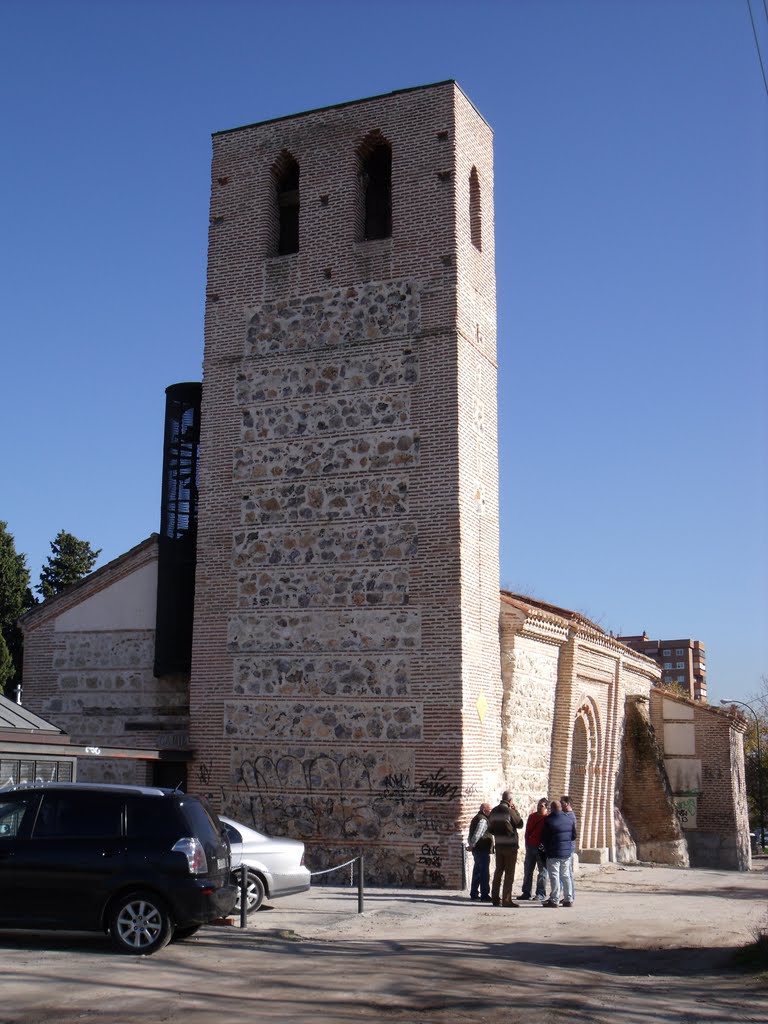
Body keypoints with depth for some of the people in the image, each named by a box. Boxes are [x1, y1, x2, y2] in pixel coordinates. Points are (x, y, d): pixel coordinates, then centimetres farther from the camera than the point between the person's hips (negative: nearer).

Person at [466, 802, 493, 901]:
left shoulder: (476, 818, 18)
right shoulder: (483, 820, -16)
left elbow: (471, 834, 19)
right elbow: (477, 834, -24)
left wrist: (470, 844, 13)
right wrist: (472, 845, -17)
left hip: (477, 850, 10)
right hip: (483, 850, -10)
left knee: (477, 872, 16)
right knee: (484, 873, -8)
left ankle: (474, 894, 22)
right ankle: (485, 895, -9)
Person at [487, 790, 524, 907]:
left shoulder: (494, 811, 5)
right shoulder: (510, 811, -16)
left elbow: (490, 829, 11)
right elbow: (520, 824, -5)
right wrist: (516, 811, 4)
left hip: (498, 845, 6)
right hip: (510, 845, -6)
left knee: (498, 871, 15)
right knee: (509, 873, -1)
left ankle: (495, 898, 19)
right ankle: (506, 900, -2)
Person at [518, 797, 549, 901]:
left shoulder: (547, 819, -5)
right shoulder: (532, 817, 10)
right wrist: (527, 844, 8)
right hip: (531, 847, 5)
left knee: (542, 871, 1)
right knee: (527, 870, 8)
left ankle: (540, 894, 6)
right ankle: (526, 893, 15)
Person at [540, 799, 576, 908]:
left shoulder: (548, 820, -13)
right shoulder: (569, 819, 2)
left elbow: (544, 838, -7)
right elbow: (574, 835, 10)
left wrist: (546, 847, 13)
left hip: (553, 853, -5)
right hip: (567, 852, 5)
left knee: (554, 876, -1)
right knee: (565, 875, 13)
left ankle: (554, 900, -3)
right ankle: (568, 899, 14)